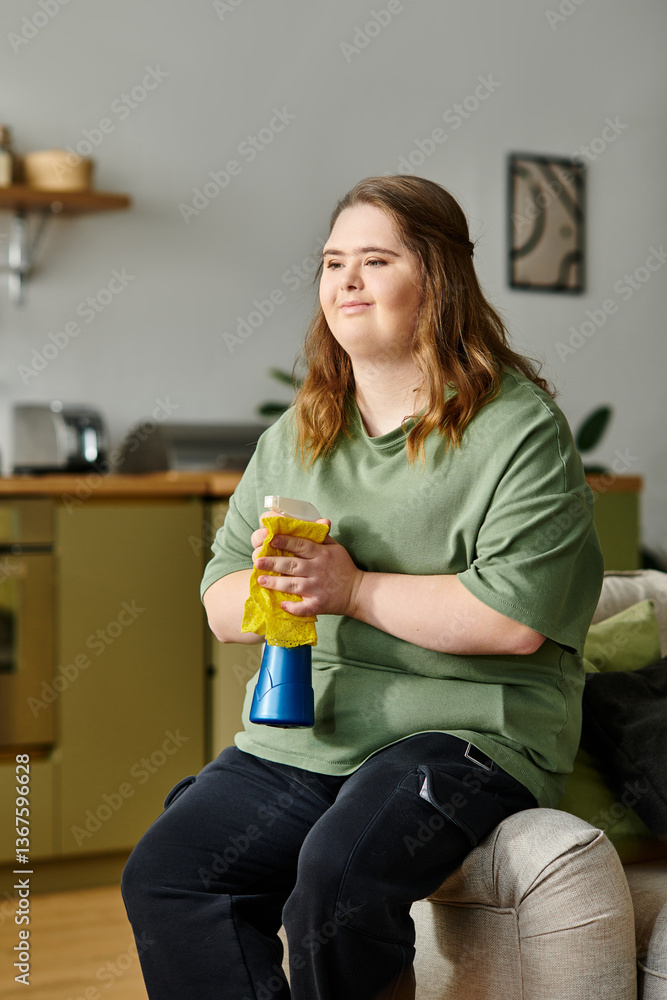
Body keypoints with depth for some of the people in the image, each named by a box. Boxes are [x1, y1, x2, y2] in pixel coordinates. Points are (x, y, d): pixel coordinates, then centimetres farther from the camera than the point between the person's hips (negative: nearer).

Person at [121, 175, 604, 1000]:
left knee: (339, 877, -32)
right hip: (300, 734, 6)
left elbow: (516, 618, -16)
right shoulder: (293, 437, 16)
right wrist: (269, 587, -8)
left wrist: (352, 589, -14)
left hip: (466, 729, -6)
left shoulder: (520, 429, -5)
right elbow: (220, 607, 15)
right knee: (162, 875, -15)